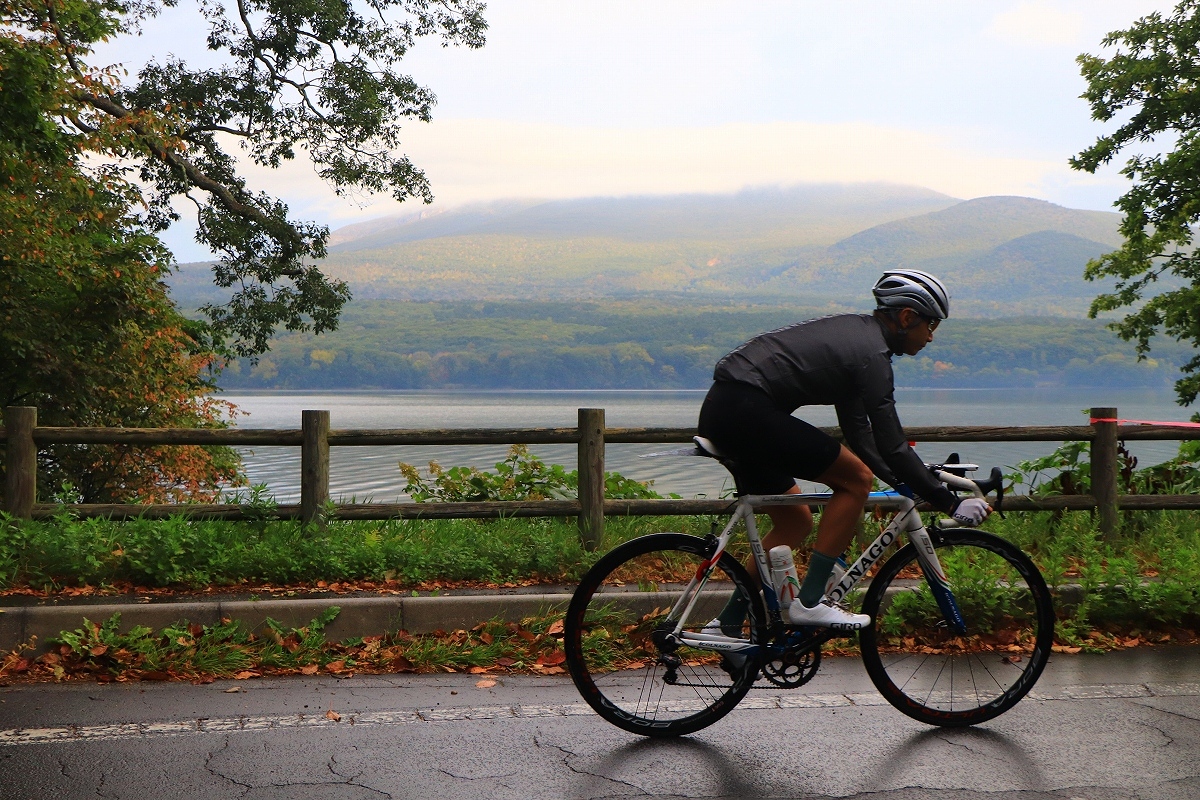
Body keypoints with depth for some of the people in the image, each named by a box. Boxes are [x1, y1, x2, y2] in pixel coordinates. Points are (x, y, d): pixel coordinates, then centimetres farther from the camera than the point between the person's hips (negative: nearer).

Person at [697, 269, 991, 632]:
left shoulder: (854, 333, 20)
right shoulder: (871, 353, -9)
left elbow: (857, 430, 24)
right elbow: (891, 447, -12)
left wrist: (904, 483, 23)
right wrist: (951, 503, -6)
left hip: (718, 409, 10)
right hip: (746, 410, -10)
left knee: (795, 522, 19)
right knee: (855, 478, -4)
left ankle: (727, 623, 22)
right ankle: (809, 602, -3)